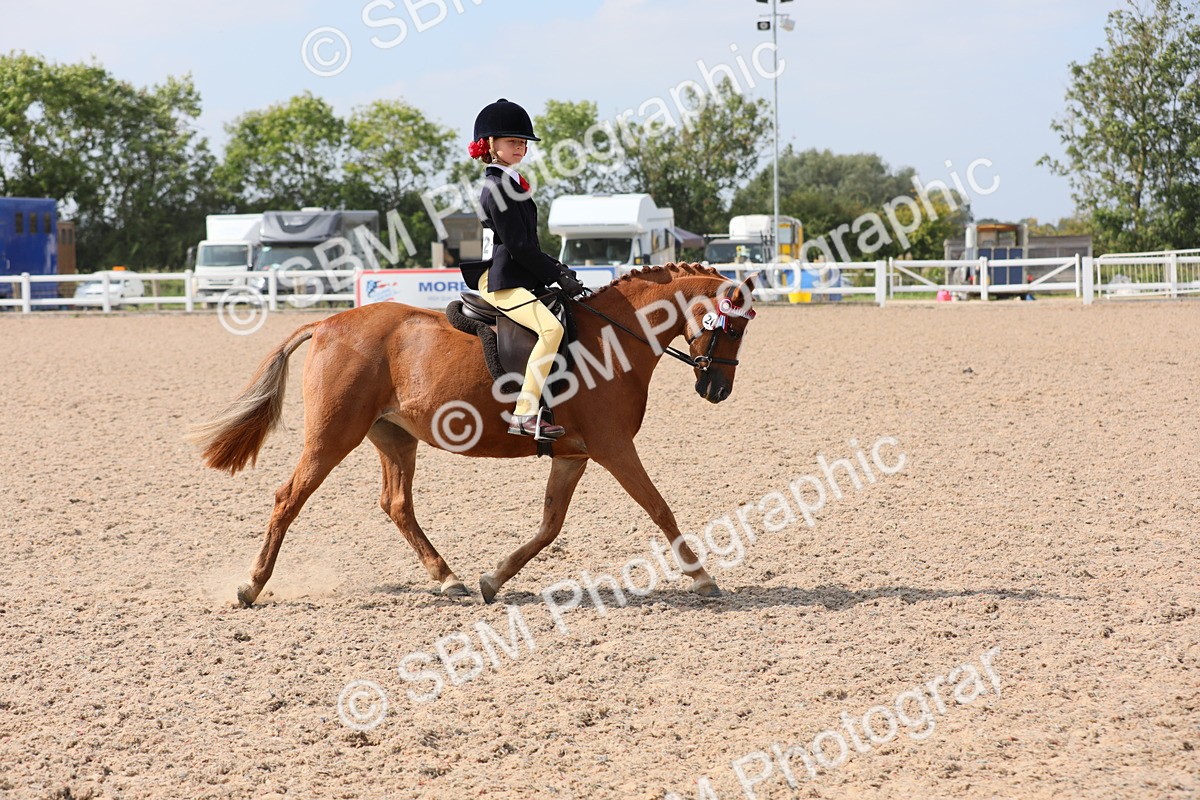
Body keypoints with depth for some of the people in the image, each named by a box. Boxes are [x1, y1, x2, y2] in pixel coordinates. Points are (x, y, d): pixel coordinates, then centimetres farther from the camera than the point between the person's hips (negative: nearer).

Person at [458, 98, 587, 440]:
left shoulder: (508, 183, 20)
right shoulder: (497, 187, -12)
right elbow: (518, 246, -17)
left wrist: (555, 267, 10)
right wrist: (558, 276, -13)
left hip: (516, 279, 11)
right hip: (502, 283, -11)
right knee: (551, 328, -30)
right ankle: (524, 414, -36)